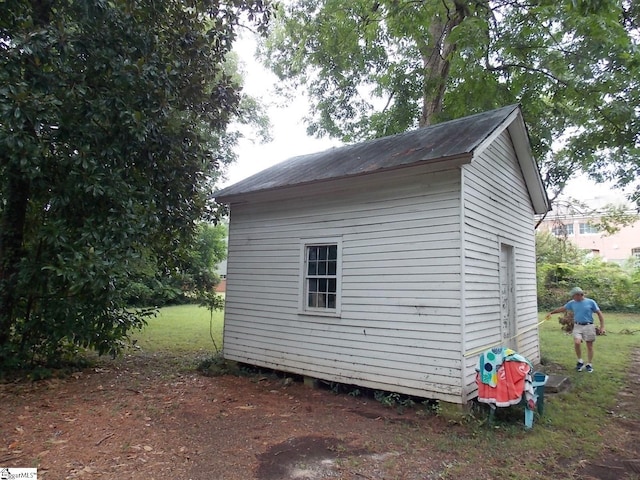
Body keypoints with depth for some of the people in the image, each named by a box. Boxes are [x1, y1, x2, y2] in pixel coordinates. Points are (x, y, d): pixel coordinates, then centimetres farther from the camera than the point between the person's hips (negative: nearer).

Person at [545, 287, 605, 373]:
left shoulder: (591, 302, -4)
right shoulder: (572, 303, 5)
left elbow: (600, 314, 0)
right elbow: (562, 308, 18)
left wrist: (602, 327, -6)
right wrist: (551, 312, 19)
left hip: (588, 326, -2)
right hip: (577, 326, 2)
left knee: (589, 346, 5)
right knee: (577, 343, -17)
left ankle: (589, 364, 19)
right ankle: (580, 361, 3)